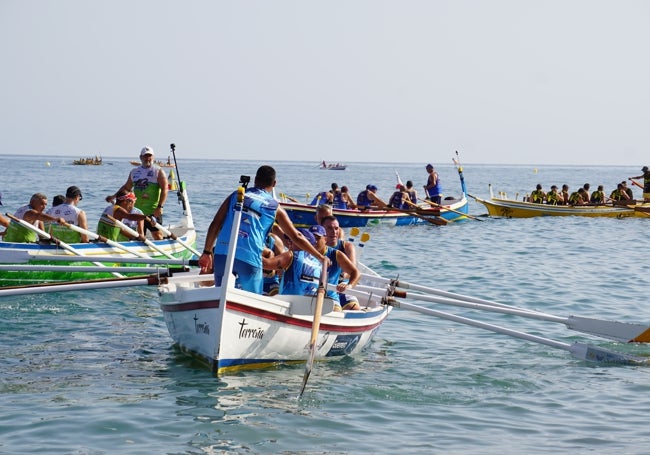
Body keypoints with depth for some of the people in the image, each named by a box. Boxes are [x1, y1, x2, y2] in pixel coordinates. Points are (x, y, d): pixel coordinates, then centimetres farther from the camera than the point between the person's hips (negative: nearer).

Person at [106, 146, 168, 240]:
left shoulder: (158, 171, -2)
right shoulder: (134, 172, 14)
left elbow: (164, 189, -10)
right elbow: (126, 188, 24)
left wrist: (160, 207, -19)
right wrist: (113, 197, 15)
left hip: (153, 211, -5)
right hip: (137, 211, 5)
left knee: (157, 235, -8)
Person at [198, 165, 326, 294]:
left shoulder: (235, 196, 18)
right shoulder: (274, 207, 13)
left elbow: (215, 225, 13)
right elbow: (296, 237, 16)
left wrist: (207, 252, 20)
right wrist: (320, 257, 25)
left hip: (221, 253, 3)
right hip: (250, 258, -2)